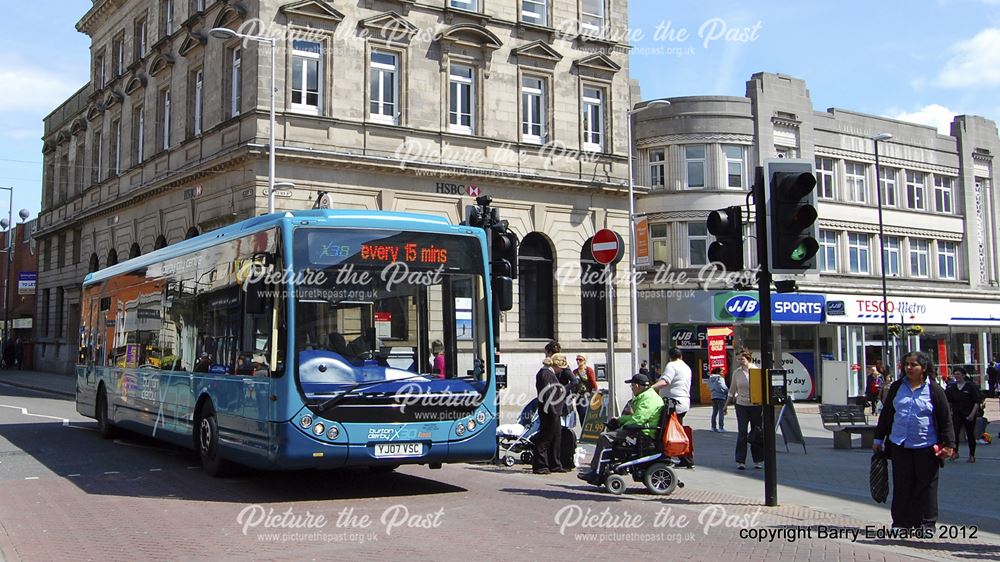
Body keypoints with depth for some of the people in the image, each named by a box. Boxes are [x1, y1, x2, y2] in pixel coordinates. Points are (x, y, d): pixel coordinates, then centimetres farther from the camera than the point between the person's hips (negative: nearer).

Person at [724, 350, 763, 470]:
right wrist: (726, 405, 14)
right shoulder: (736, 373, 4)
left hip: (755, 405, -1)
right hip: (741, 405, 1)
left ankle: (758, 460, 17)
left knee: (756, 433, 5)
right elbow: (732, 390, 13)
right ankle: (740, 461, -2)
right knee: (742, 433, -6)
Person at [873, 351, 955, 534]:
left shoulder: (934, 390, -2)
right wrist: (879, 438, 14)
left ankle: (927, 524, 13)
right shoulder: (897, 387, 7)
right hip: (900, 445, 3)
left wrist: (949, 444, -5)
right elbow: (886, 414, 14)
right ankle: (901, 522, 14)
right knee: (902, 485, 6)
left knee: (926, 486, 3)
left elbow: (946, 418, -1)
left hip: (926, 446, -3)